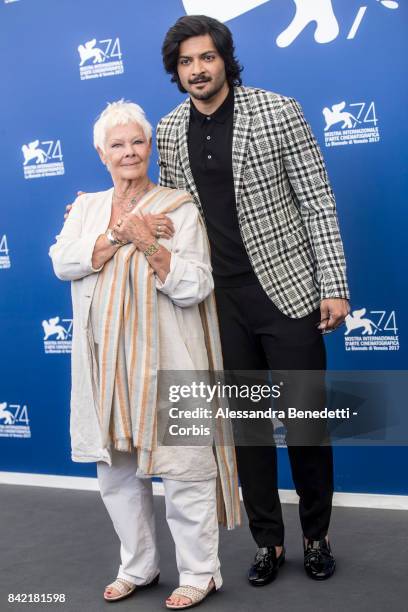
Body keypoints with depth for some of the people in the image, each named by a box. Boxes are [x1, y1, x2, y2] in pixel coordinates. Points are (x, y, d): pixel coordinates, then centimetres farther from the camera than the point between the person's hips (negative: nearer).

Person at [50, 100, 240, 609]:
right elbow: (62, 261, -6)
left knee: (183, 468, 0)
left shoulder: (179, 207, -3)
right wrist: (118, 235, -15)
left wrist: (148, 243, -20)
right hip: (106, 364, 5)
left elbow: (194, 287, -10)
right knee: (116, 471, 13)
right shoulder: (86, 207, 12)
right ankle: (137, 568, 30)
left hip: (164, 361, -5)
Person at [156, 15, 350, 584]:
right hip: (219, 301, 3)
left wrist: (334, 287, -10)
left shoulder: (278, 112, -7)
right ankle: (268, 540, 26)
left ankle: (316, 536, 25)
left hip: (287, 289, -3)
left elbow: (318, 202, -7)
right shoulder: (170, 132, 4)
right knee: (245, 424, 11)